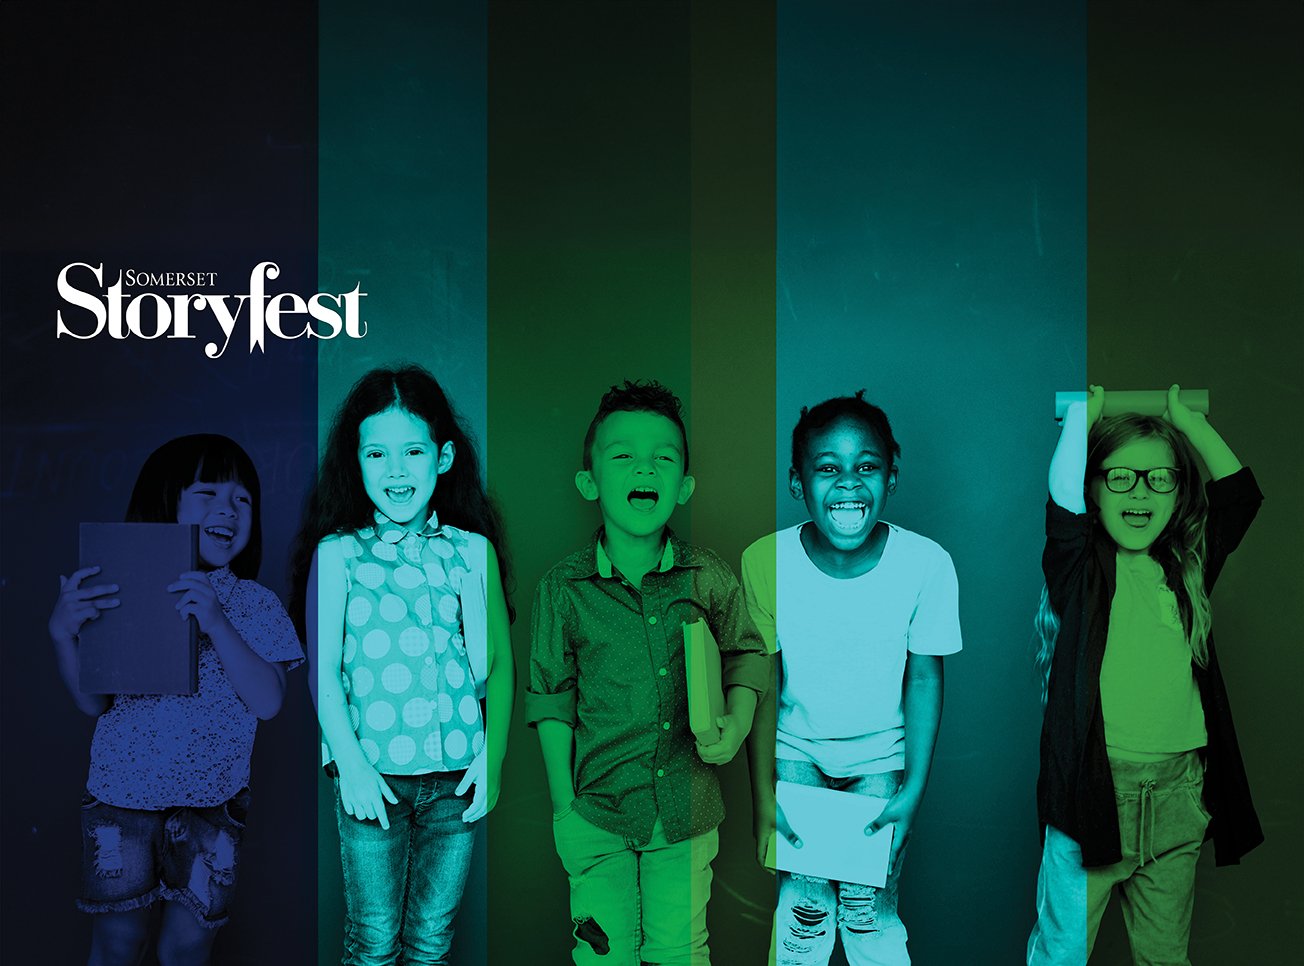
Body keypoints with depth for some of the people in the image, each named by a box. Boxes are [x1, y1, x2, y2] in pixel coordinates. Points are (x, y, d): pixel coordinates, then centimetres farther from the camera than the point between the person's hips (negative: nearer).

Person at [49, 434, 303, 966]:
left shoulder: (257, 604, -2)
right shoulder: (124, 592, -1)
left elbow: (267, 701, -14)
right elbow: (93, 702, 0)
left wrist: (216, 623, -25)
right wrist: (62, 632, -17)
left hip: (209, 801, 0)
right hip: (120, 790, 0)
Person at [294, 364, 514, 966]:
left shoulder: (473, 550, 4)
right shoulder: (338, 553, 0)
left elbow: (498, 662, 5)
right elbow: (322, 666, -3)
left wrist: (491, 757, -4)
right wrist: (350, 762, -10)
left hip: (455, 776, 2)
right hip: (372, 774, -1)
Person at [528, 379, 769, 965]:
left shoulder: (711, 579, -6)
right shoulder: (563, 587, -8)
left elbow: (747, 655, 8)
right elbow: (551, 698, -1)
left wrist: (737, 722, -10)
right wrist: (562, 806, -1)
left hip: (686, 812, 1)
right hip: (596, 811, 0)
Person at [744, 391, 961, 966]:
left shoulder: (926, 564, -23)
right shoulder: (766, 562, -22)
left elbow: (925, 677, -9)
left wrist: (913, 791, -10)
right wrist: (764, 798, -10)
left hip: (883, 752, 0)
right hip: (795, 747, 0)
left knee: (868, 906, 0)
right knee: (804, 903, 2)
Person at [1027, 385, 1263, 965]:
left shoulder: (1186, 568, 10)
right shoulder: (1080, 565, -2)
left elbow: (1240, 489, 7)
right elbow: (1060, 494, -18)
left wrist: (1182, 416, 10)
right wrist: (1087, 409, -5)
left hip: (1179, 793, 4)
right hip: (1096, 785, -4)